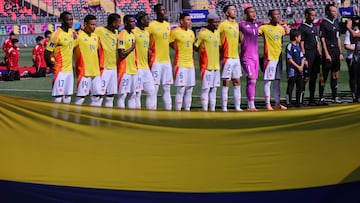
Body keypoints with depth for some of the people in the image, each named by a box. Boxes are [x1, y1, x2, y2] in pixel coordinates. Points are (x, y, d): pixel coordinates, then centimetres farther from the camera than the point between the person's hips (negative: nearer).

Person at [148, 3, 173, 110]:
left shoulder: (168, 25, 13)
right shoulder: (151, 25, -9)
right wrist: (148, 50, -15)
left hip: (167, 60, 7)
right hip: (156, 60, -7)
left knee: (167, 88, 10)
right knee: (154, 87, -6)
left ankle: (168, 109, 14)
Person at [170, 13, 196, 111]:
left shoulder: (191, 32, 14)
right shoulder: (175, 32, -8)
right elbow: (170, 44, -3)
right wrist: (179, 49, -2)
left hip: (190, 63, 7)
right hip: (180, 64, -7)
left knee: (189, 90, 8)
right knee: (181, 89, -9)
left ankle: (187, 109, 14)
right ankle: (178, 110, -4)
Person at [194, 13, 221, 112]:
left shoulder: (217, 33, 13)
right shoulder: (202, 33, -11)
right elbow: (195, 47, -9)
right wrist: (203, 53, -2)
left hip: (216, 66, 8)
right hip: (206, 66, -8)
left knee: (213, 89, 10)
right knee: (205, 88, -7)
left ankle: (212, 109, 16)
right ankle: (205, 109, -5)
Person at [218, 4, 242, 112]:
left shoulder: (237, 25, 13)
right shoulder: (223, 24, -9)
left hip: (236, 57, 7)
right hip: (227, 58, -7)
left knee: (237, 82, 8)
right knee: (226, 83, -4)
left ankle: (237, 107, 13)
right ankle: (224, 107, 0)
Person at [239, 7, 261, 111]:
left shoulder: (257, 24, 11)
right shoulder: (241, 25, -8)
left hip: (256, 57, 7)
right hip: (246, 58, -7)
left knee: (252, 82, 8)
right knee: (252, 80, -14)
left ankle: (250, 106, 13)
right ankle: (251, 105, -11)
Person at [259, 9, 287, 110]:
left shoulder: (281, 28, 11)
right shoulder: (264, 28, -7)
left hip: (278, 57, 7)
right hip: (269, 58, -7)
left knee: (277, 81, 11)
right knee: (267, 81, -5)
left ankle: (277, 103, 16)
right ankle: (268, 104, -2)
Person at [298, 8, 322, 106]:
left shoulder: (315, 27, 18)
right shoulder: (302, 28, -6)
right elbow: (301, 43, -10)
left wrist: (320, 54, 13)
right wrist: (304, 58, -15)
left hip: (315, 54, 8)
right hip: (308, 54, -8)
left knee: (314, 77, 9)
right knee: (305, 77, -9)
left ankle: (312, 99, 14)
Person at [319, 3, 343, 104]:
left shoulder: (336, 22, 15)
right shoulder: (324, 24, -7)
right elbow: (322, 39, -10)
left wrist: (340, 53, 14)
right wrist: (326, 54, -15)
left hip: (336, 51, 7)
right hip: (328, 51, -7)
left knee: (335, 75, 10)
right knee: (325, 75, -5)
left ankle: (335, 97, 16)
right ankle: (321, 98, -1)